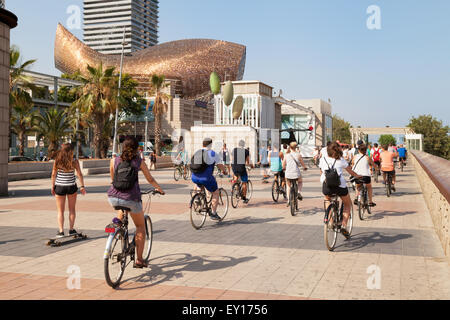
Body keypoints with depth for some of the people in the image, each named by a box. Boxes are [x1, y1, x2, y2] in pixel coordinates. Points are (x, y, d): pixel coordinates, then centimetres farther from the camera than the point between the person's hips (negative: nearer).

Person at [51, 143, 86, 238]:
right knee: (72, 209, 15)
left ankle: (61, 231, 4)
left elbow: (53, 175, -3)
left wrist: (52, 187, 6)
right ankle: (71, 229, 16)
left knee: (60, 211, 9)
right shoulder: (74, 161, -7)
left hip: (59, 187, 0)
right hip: (71, 187, 0)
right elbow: (79, 174, -7)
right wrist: (82, 186, 0)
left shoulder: (57, 161, -6)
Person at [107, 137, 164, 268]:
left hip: (113, 197, 3)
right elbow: (150, 180, 14)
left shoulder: (114, 161, 7)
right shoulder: (139, 162, 3)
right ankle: (139, 260, 16)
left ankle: (118, 218, 12)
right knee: (140, 227, 18)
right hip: (131, 198, -3)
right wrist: (159, 189, 33)